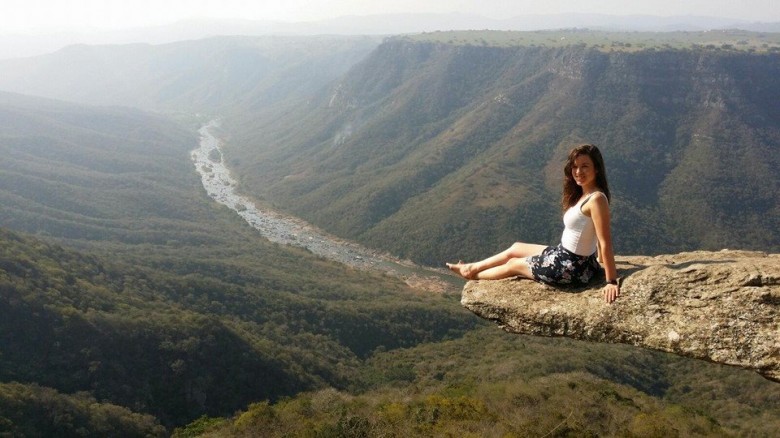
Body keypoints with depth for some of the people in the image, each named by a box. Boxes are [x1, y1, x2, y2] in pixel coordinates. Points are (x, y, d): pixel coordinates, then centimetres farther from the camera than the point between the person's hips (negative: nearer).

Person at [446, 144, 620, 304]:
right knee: (515, 248, 23)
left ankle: (473, 274, 41)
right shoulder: (583, 194, 2)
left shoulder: (596, 199, -26)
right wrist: (601, 259, 19)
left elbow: (605, 242, -27)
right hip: (565, 255, 9)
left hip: (570, 267, -9)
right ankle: (472, 267, 43)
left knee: (514, 264, 14)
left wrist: (611, 281, -25)